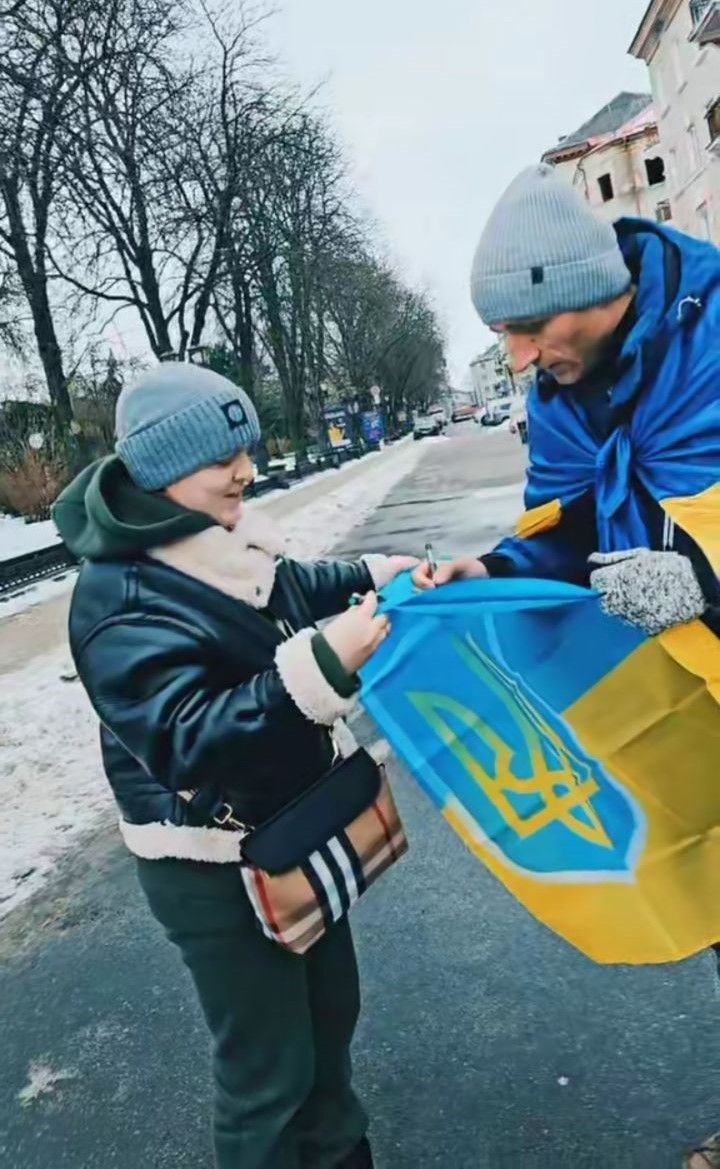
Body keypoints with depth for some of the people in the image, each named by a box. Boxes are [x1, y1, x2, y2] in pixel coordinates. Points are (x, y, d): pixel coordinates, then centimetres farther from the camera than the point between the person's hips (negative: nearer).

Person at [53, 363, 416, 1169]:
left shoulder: (221, 538, -1)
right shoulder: (122, 599, -27)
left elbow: (285, 593, 20)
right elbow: (186, 740, -36)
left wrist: (369, 574, 8)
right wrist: (321, 664, -45)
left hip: (295, 825, 9)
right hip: (212, 867, -9)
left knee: (330, 1007, 25)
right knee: (267, 1064, 7)